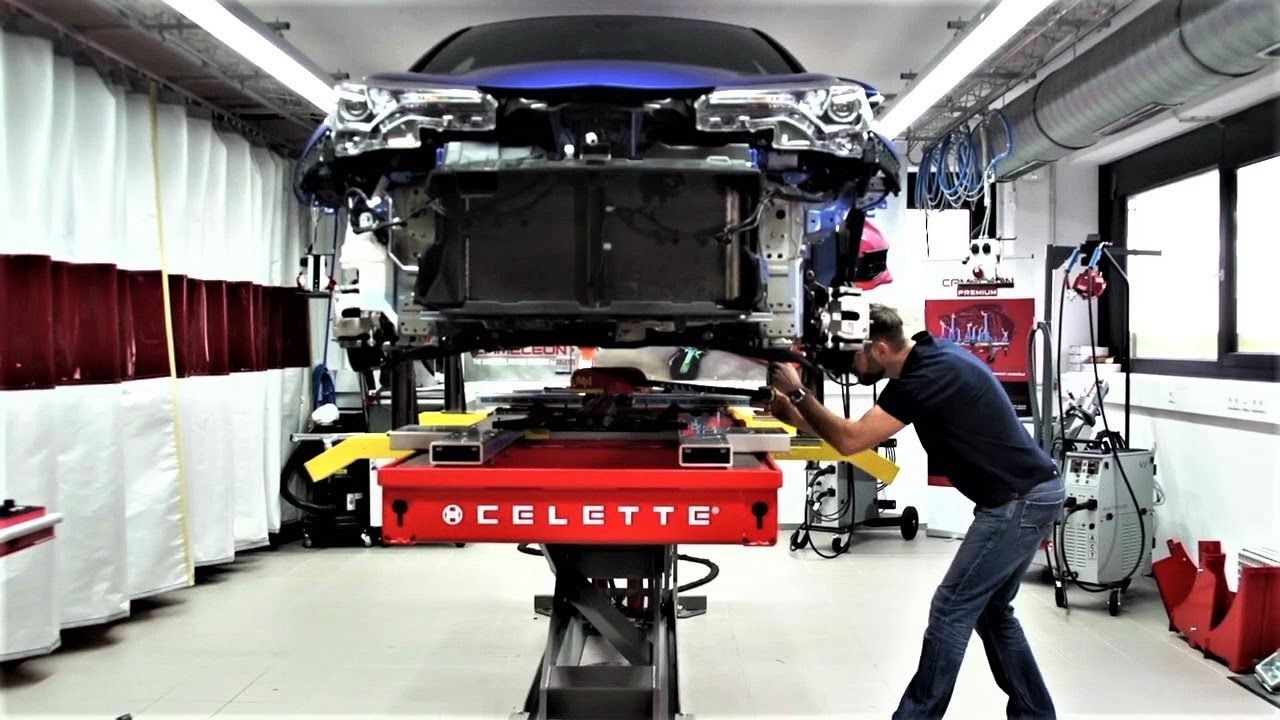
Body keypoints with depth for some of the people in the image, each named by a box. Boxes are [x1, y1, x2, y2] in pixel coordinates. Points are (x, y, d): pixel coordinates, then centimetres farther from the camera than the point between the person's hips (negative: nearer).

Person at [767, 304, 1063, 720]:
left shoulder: (929, 374, -22)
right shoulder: (929, 361, 8)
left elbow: (851, 441, -24)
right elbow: (865, 434, 12)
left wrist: (798, 394, -15)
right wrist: (798, 418, 5)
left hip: (1020, 501, -10)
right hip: (1031, 494, 10)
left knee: (951, 610, -3)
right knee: (991, 610, 18)